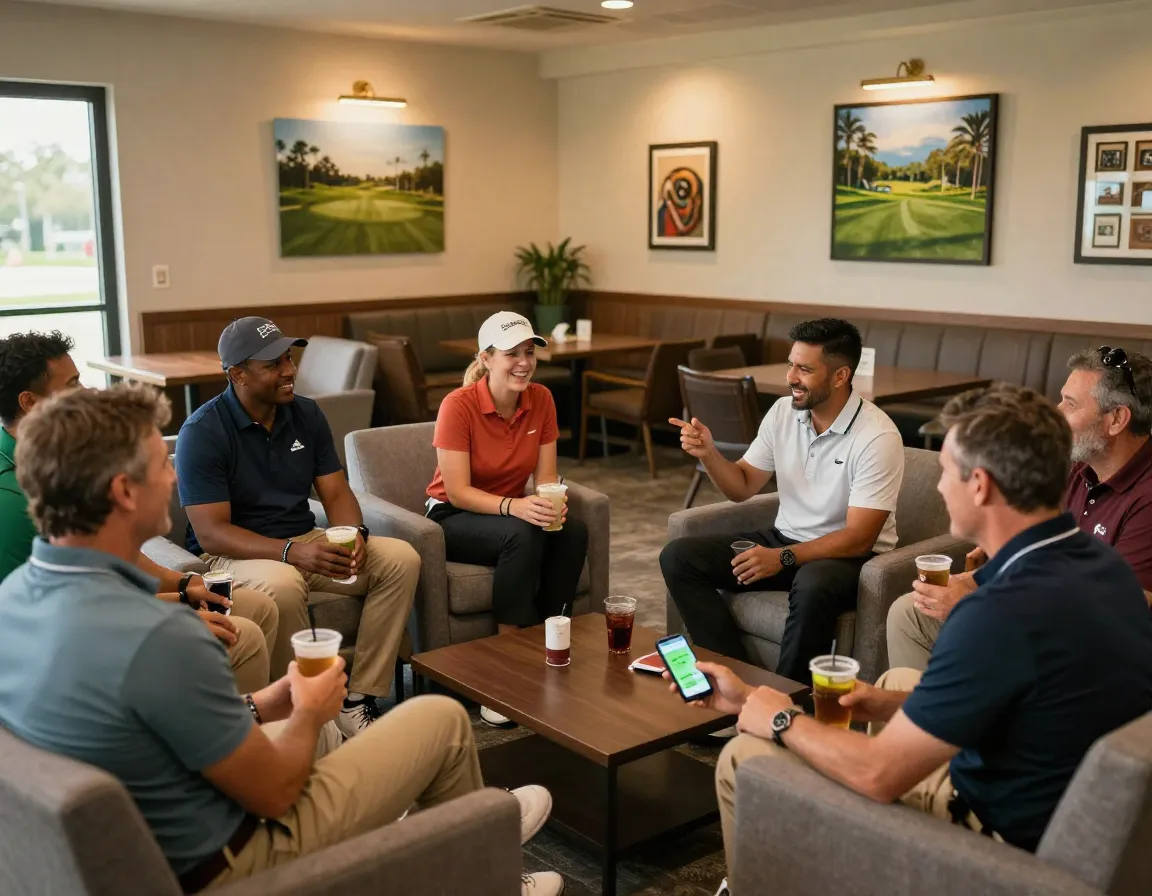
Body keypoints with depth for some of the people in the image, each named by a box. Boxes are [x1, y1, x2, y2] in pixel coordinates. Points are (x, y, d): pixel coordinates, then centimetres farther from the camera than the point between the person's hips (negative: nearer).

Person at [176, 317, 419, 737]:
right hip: (236, 553, -6)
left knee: (402, 559, -14)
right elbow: (211, 533, -20)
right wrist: (291, 551, -33)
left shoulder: (307, 414, 5)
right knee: (281, 585, -39)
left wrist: (355, 534, -19)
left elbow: (336, 493, 5)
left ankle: (358, 700, -14)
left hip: (306, 541, 6)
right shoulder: (202, 432, -14)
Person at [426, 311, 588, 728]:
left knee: (573, 532, -26)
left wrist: (552, 502, -25)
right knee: (523, 536, -35)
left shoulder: (541, 400, -5)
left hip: (513, 512, 5)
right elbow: (457, 491, -21)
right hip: (453, 517, -5)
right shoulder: (458, 405, -20)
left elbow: (545, 475, -2)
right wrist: (513, 506, -37)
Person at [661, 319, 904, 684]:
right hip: (783, 537, 7)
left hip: (850, 556, -6)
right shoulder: (783, 411, -1)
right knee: (678, 557, -9)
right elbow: (741, 487, 7)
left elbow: (858, 538, -21)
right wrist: (709, 453, -13)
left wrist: (783, 558, -30)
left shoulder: (877, 436, -19)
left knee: (813, 586, -41)